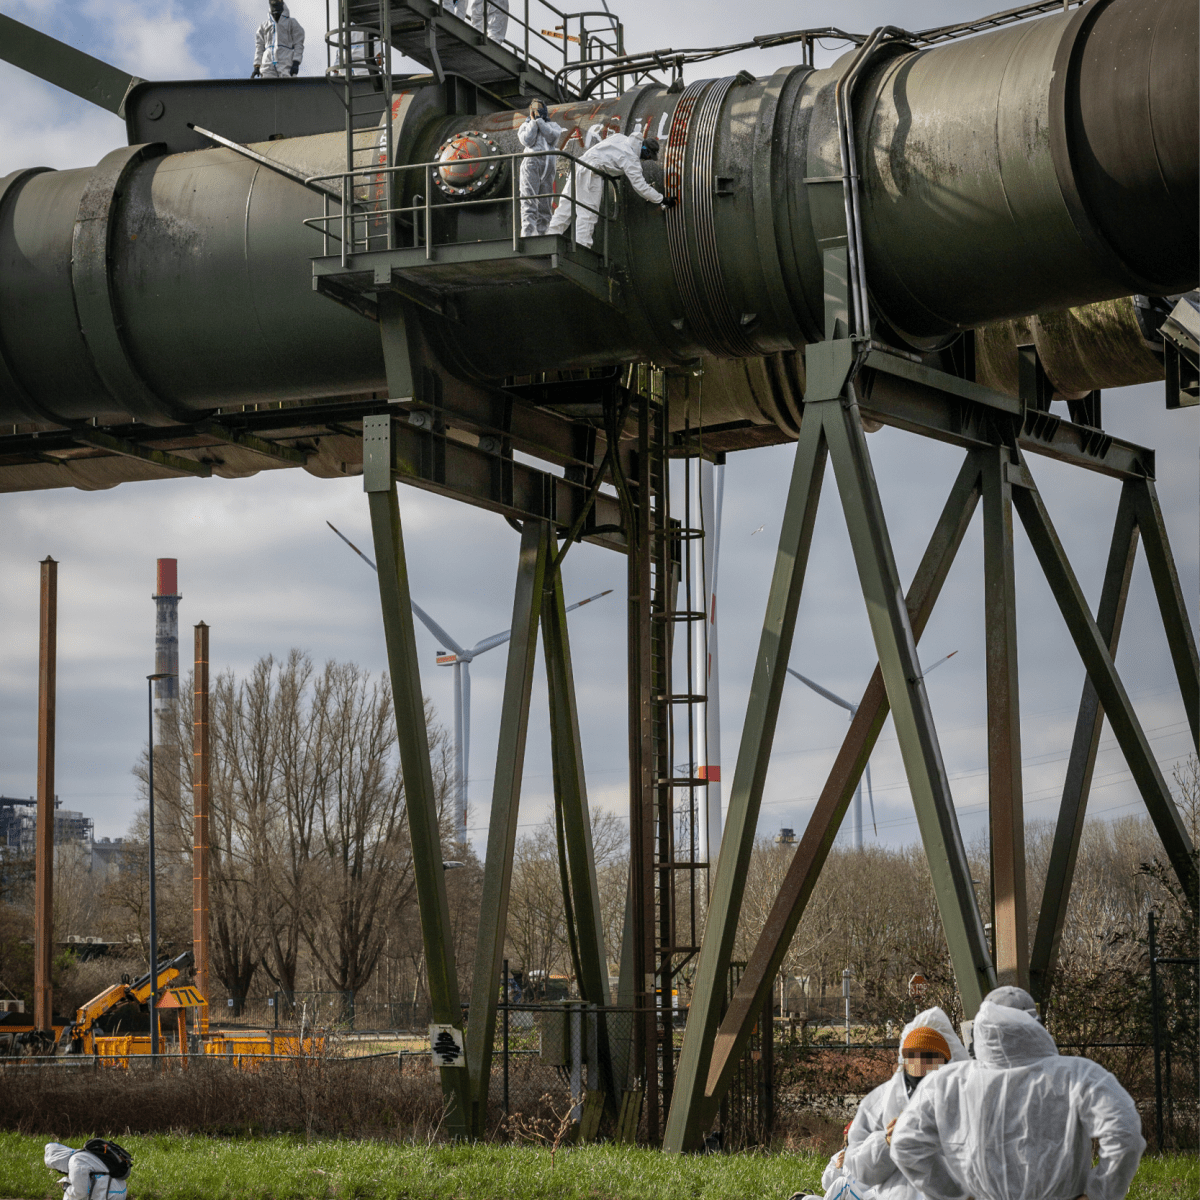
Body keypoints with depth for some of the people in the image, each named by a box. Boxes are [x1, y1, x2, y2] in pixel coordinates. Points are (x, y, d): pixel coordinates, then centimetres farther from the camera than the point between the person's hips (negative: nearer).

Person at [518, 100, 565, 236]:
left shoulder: (553, 125, 23)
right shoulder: (526, 126, 21)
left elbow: (552, 138, 0)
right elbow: (527, 141, 1)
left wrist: (539, 120, 3)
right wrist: (533, 122, 5)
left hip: (548, 164, 2)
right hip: (531, 162, -2)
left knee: (544, 202, 0)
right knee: (529, 200, -17)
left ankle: (541, 232, 0)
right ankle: (527, 233, -28)